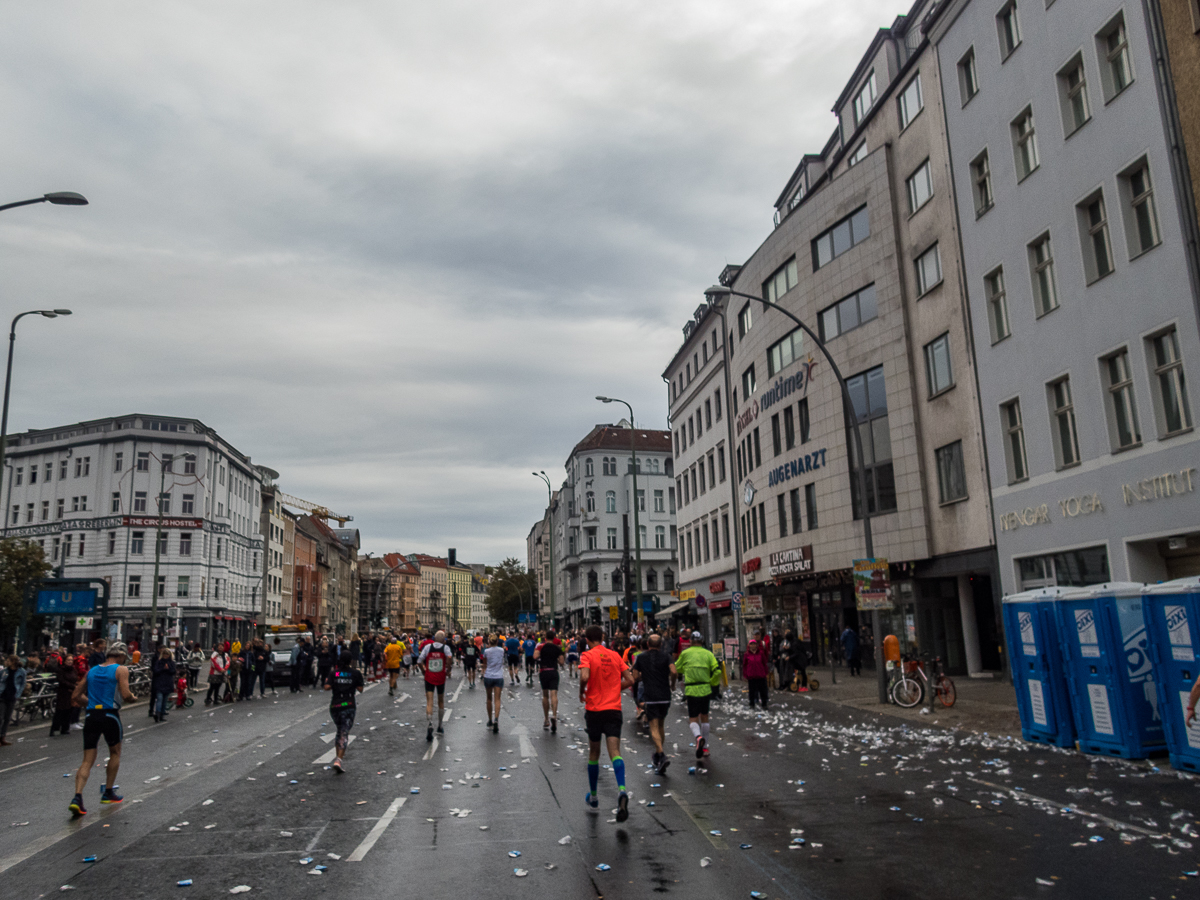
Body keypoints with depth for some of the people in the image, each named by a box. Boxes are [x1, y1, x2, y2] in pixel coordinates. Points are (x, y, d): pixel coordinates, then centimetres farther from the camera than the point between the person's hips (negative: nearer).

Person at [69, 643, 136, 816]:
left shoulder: (92, 671, 15)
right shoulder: (121, 670, -2)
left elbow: (75, 697, 14)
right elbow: (126, 695, -14)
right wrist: (132, 698, 7)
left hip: (91, 717, 4)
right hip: (110, 715, -4)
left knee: (87, 761, 6)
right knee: (115, 753, 19)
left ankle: (77, 798, -12)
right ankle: (108, 792, 24)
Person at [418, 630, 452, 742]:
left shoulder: (428, 646, -1)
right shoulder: (445, 647, -5)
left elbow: (419, 661, -6)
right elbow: (449, 657, -24)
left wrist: (424, 671, 9)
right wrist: (448, 669, -9)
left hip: (429, 678, 0)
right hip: (441, 678, 0)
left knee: (429, 702, -2)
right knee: (441, 702, 17)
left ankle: (429, 725, -24)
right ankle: (440, 727, 28)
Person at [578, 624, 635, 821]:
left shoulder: (587, 655, -5)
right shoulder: (615, 655, 8)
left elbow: (584, 677, -22)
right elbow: (629, 680, 7)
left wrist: (582, 693, -4)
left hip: (594, 709, -2)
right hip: (614, 709, 2)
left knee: (594, 753, 14)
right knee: (614, 752, -6)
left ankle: (593, 796, 27)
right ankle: (622, 790, -30)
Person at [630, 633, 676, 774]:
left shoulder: (641, 657, 4)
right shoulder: (666, 655, 2)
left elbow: (635, 677, 4)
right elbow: (674, 672, -12)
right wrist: (672, 684, 6)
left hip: (649, 697, -2)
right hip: (665, 696, 2)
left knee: (654, 727, -5)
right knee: (661, 725, 18)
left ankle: (661, 755, -24)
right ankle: (658, 755, 27)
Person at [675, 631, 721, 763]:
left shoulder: (685, 653, 2)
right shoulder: (708, 653, 4)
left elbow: (677, 669, 14)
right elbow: (717, 671, -6)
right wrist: (712, 683, 9)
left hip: (691, 690, -2)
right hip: (706, 689, 2)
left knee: (693, 719, 5)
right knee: (704, 717, 19)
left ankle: (698, 736, -27)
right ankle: (705, 747, 22)